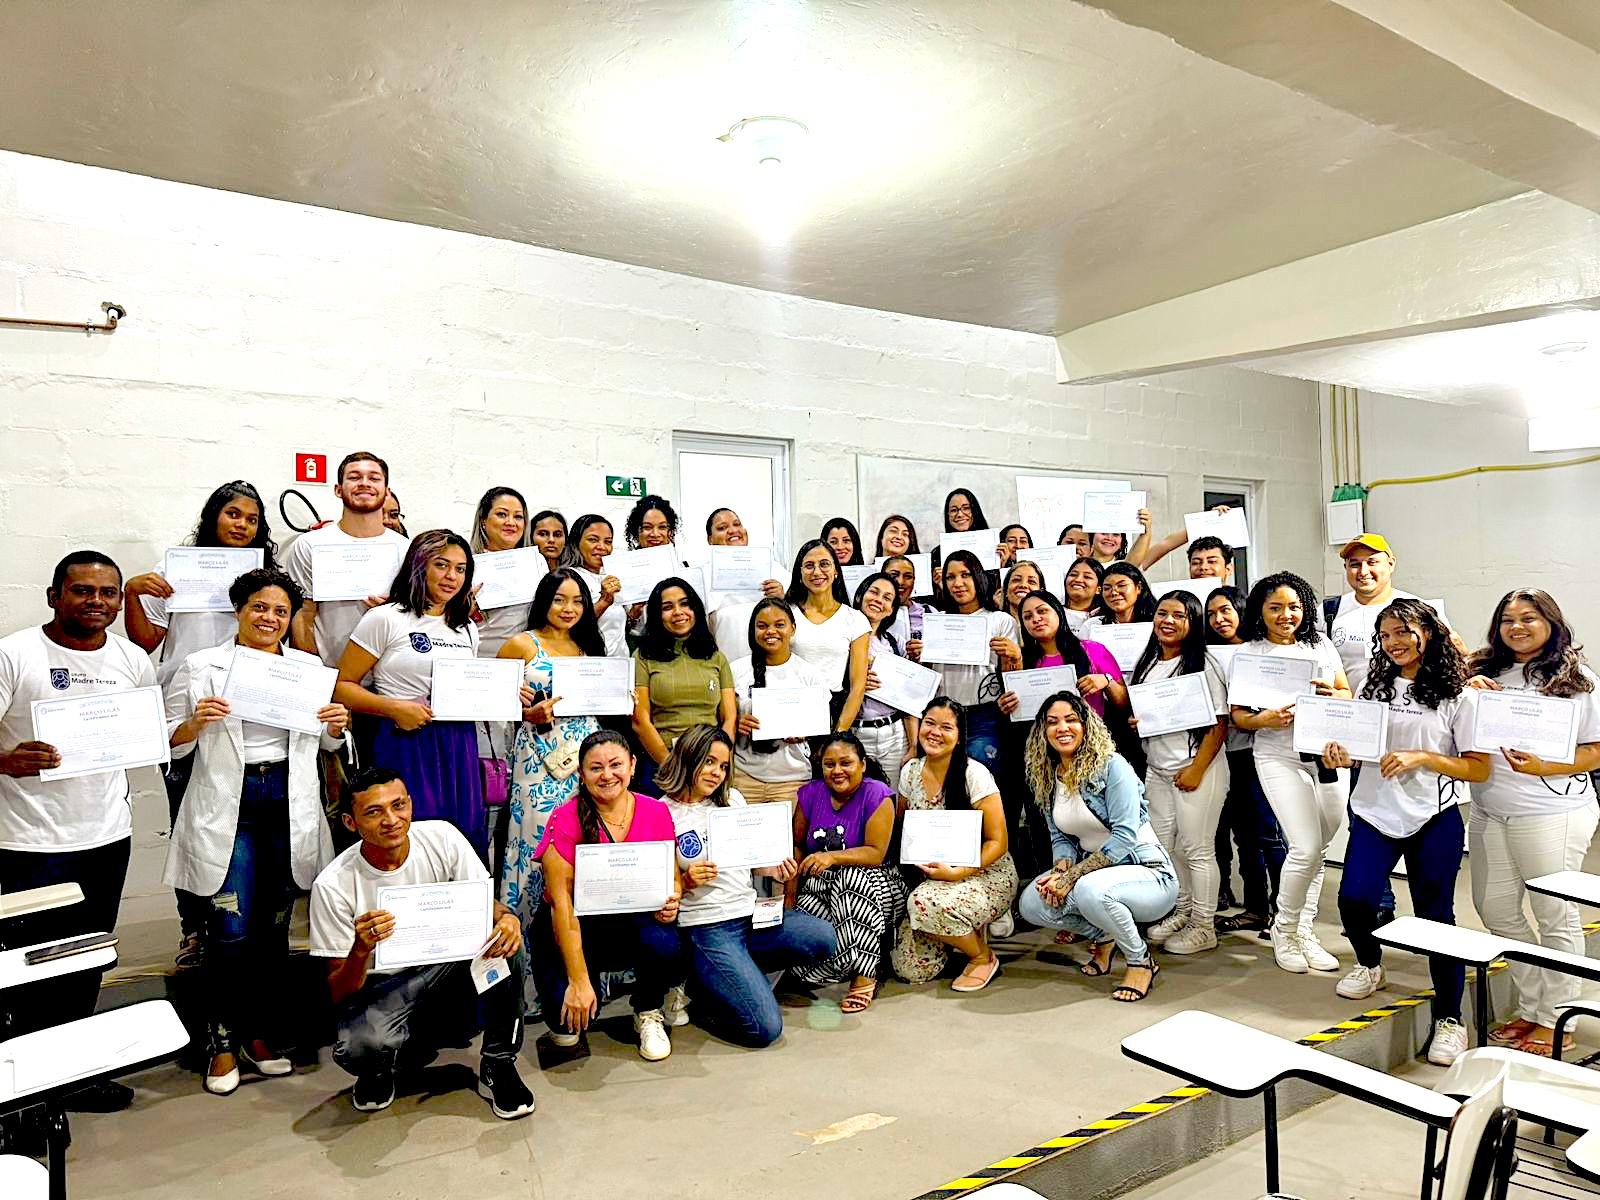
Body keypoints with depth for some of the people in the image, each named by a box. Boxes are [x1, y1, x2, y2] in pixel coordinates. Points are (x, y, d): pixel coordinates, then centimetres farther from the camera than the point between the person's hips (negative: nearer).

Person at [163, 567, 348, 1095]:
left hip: (290, 807, 3)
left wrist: (337, 726, -4)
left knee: (273, 927, 9)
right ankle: (222, 1041, 16)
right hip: (227, 807, -2)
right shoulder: (201, 667, 1)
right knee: (230, 930, -4)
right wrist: (194, 723, -16)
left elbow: (324, 742, 17)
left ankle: (261, 1035, 24)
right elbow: (169, 743, 3)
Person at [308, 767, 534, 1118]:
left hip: (449, 967, 2)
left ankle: (498, 1066, -8)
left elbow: (486, 904, -5)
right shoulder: (333, 885, -17)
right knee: (359, 1047, -34)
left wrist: (507, 917, -30)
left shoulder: (442, 837, -13)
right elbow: (338, 993, -13)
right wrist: (361, 949, -36)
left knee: (504, 939, -27)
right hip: (383, 988, -2)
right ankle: (381, 1069, 6)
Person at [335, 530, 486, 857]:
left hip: (459, 749, 5)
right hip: (406, 747, -5)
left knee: (465, 838, 4)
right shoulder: (385, 619, -2)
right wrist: (393, 708, -17)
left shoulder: (467, 628, 16)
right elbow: (341, 686, -4)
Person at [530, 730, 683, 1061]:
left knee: (664, 945, -30)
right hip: (575, 926, -2)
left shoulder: (655, 812, -5)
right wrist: (579, 980, -23)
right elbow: (562, 903, -18)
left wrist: (672, 901, -20)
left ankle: (648, 1012, 4)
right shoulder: (566, 819, -15)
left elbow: (672, 878, 5)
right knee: (570, 1011, -24)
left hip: (633, 921, 2)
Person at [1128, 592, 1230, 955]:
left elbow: (1219, 724, -13)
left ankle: (1204, 927, 13)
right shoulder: (1147, 664, 9)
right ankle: (1182, 912, 29)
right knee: (1164, 846, 13)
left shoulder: (1203, 665, -10)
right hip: (1157, 770, 7)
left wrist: (1197, 769, -18)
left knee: (1197, 849, 1)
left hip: (1196, 768, -7)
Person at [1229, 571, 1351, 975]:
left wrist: (1331, 693, -8)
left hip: (1326, 755, 4)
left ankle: (1304, 931, 25)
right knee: (1306, 848, -12)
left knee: (1316, 850, 9)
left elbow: (1348, 694, 15)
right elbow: (1238, 715, -1)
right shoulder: (1247, 654, -1)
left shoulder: (1321, 646, 9)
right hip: (1278, 758, -4)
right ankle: (1284, 929, 10)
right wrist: (1267, 719, -21)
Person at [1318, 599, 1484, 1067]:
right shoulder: (1375, 686, 9)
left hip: (1434, 819, -3)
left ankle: (1449, 1020, 15)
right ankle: (1369, 964, 23)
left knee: (1435, 914, 0)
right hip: (1374, 812, 3)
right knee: (1354, 899, -9)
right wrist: (1339, 752, -7)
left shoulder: (1455, 695, -2)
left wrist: (1422, 757, -18)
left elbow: (1479, 768, -5)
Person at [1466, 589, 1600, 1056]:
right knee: (1495, 909, 12)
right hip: (1489, 811, 6)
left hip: (1550, 813, -5)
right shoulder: (1488, 675, 9)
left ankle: (1553, 1021, 18)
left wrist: (1543, 767, -20)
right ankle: (1531, 1008, 28)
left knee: (1555, 916, 5)